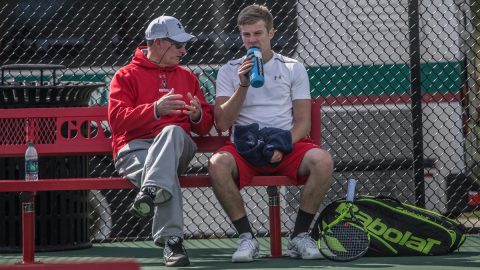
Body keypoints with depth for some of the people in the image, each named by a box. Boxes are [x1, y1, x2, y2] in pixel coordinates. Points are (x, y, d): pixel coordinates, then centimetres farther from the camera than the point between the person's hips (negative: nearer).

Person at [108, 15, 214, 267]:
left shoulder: (187, 77, 25)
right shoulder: (126, 76, 11)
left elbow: (206, 126, 21)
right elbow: (117, 119, -5)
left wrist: (197, 116, -5)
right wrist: (155, 110, -19)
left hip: (177, 147, 2)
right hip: (135, 147, -2)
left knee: (172, 131, -37)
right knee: (168, 175, -38)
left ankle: (150, 193, -55)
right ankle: (171, 242, -48)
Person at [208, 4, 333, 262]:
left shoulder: (293, 68, 11)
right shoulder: (229, 71, 11)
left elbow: (303, 122, 4)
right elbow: (222, 123, 0)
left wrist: (282, 146, -15)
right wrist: (243, 85, -10)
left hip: (286, 147, 1)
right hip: (245, 145, 0)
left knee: (322, 161, -31)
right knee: (217, 164, -34)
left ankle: (300, 236, -16)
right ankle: (246, 238, -21)